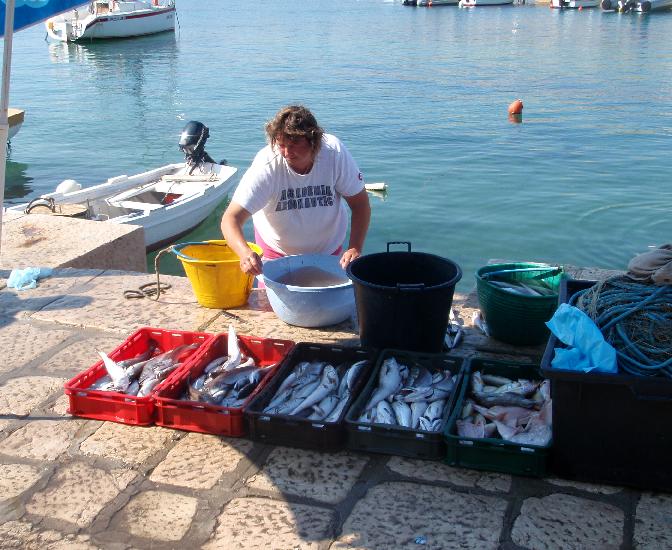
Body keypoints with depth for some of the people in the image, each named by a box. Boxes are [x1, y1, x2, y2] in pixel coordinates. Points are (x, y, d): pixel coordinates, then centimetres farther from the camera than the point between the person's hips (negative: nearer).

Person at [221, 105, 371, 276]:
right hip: (275, 250, -1)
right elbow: (231, 218, -33)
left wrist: (355, 249, -27)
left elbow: (360, 203, -14)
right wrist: (245, 252, -52)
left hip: (328, 248, 2)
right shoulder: (266, 164, -30)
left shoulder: (334, 152, -26)